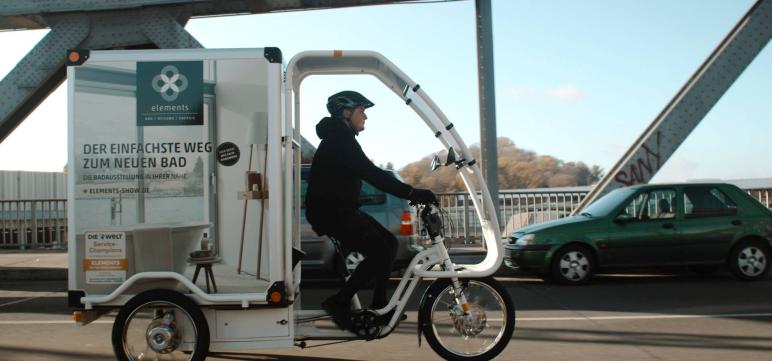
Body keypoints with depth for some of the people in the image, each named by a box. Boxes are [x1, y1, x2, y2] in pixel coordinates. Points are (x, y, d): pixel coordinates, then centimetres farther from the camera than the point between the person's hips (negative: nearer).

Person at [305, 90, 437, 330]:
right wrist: (411, 193, -28)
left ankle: (379, 306, 12)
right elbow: (371, 174, -25)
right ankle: (339, 302, -7)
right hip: (330, 211, -10)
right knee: (380, 252, -15)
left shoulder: (341, 139, 20)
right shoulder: (339, 140, -15)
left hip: (340, 209, 10)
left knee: (389, 242, 7)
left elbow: (368, 174, 20)